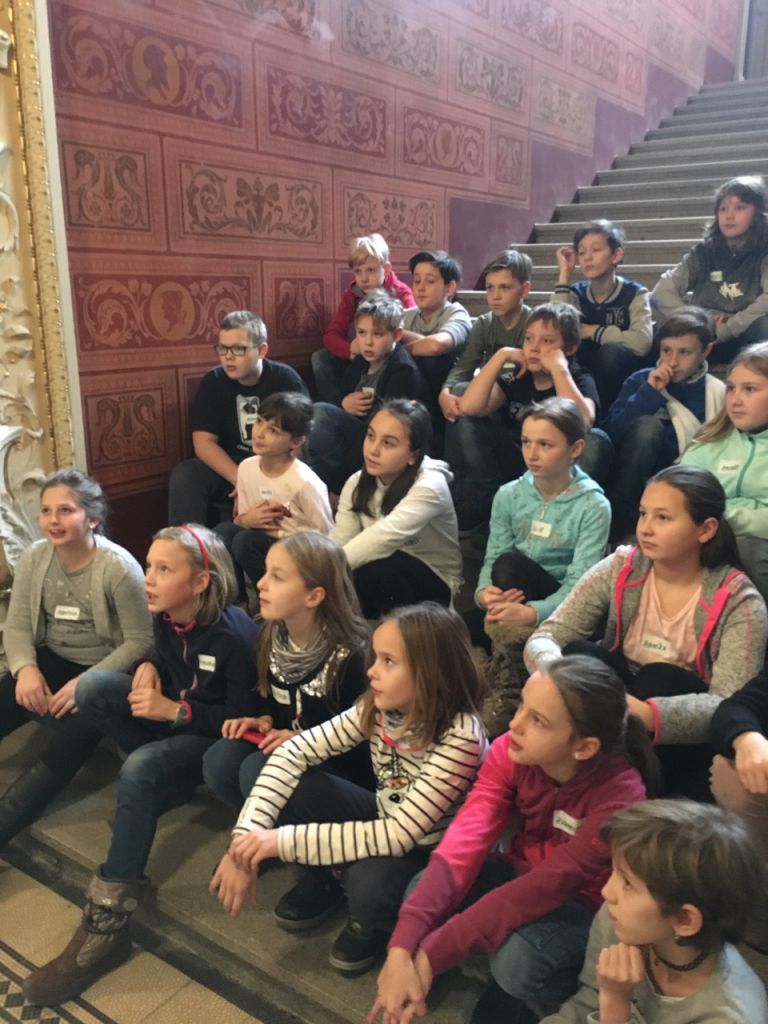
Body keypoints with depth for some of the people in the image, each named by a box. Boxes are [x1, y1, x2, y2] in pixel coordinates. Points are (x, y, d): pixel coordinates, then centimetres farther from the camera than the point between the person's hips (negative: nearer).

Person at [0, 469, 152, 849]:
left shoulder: (119, 567, -19)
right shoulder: (33, 559, -2)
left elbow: (141, 641, -17)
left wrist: (86, 682, -25)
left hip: (104, 671, -5)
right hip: (51, 661, 6)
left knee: (68, 746, -26)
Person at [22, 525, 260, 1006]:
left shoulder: (233, 636, -28)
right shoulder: (168, 616, -7)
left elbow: (246, 716, -23)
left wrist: (173, 711, -28)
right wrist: (148, 669, -10)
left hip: (218, 736, -7)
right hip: (176, 716, 8)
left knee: (139, 769, -32)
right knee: (92, 687, -13)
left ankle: (107, 923, -24)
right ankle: (169, 778, -4)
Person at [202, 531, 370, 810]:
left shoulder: (349, 655, -23)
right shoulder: (272, 635, -3)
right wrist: (265, 721, -4)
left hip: (338, 764, -6)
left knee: (257, 772, -28)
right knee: (217, 763, -16)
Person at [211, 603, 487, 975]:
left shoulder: (460, 738, -32)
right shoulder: (378, 707, -15)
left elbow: (400, 835, -34)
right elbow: (294, 752, -15)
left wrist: (282, 841, -33)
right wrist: (246, 839, -27)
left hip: (433, 852, -5)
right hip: (383, 824, 5)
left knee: (368, 882, -37)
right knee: (294, 784, -18)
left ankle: (371, 925, 1)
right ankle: (321, 882, 10)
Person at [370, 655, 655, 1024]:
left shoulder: (619, 795, -32)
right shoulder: (510, 752, -20)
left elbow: (546, 885, -38)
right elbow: (466, 841, -29)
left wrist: (429, 956, -39)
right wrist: (402, 949, -41)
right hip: (520, 872, 4)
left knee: (517, 960, -35)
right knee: (425, 895, -22)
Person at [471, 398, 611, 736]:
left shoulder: (593, 506, -10)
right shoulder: (509, 495, 3)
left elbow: (579, 584, -18)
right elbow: (492, 559, -1)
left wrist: (532, 613, -37)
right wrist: (484, 592, -26)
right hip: (512, 604, 3)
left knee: (511, 565, -32)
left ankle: (504, 695, -24)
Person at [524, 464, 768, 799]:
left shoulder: (738, 601, -15)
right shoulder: (620, 569, -9)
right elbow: (544, 637, -15)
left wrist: (648, 714, -43)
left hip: (684, 745, -2)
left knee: (659, 678, -31)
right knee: (579, 653, -25)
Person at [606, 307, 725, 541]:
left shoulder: (718, 394, 3)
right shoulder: (641, 380, 3)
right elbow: (611, 433, -9)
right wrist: (649, 393, -14)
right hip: (630, 481, 1)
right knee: (648, 424, -26)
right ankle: (612, 526, -21)